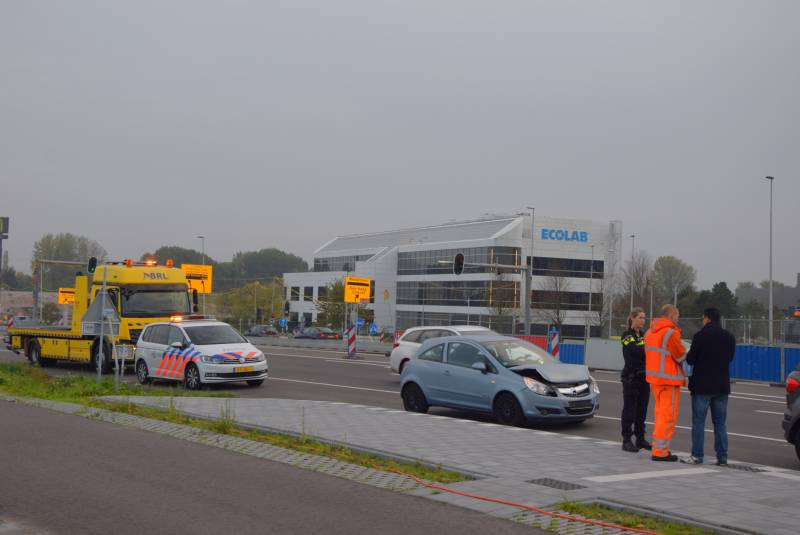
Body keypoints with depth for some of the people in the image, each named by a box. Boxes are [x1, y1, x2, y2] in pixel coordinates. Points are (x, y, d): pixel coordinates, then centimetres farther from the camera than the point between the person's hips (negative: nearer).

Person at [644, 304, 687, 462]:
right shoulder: (671, 333, -16)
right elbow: (681, 356, -11)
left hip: (654, 378, 9)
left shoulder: (650, 332, 11)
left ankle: (659, 447, 21)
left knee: (660, 413, 16)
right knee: (668, 416, -4)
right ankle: (660, 451, -4)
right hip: (668, 379, -9)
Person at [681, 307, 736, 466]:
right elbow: (729, 358, 14)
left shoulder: (701, 335, -12)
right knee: (720, 423, 10)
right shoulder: (729, 337, 5)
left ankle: (697, 456, 0)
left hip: (702, 385, -5)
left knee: (698, 421, 1)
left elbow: (690, 359, -11)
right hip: (722, 386, 5)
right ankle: (722, 457, 9)